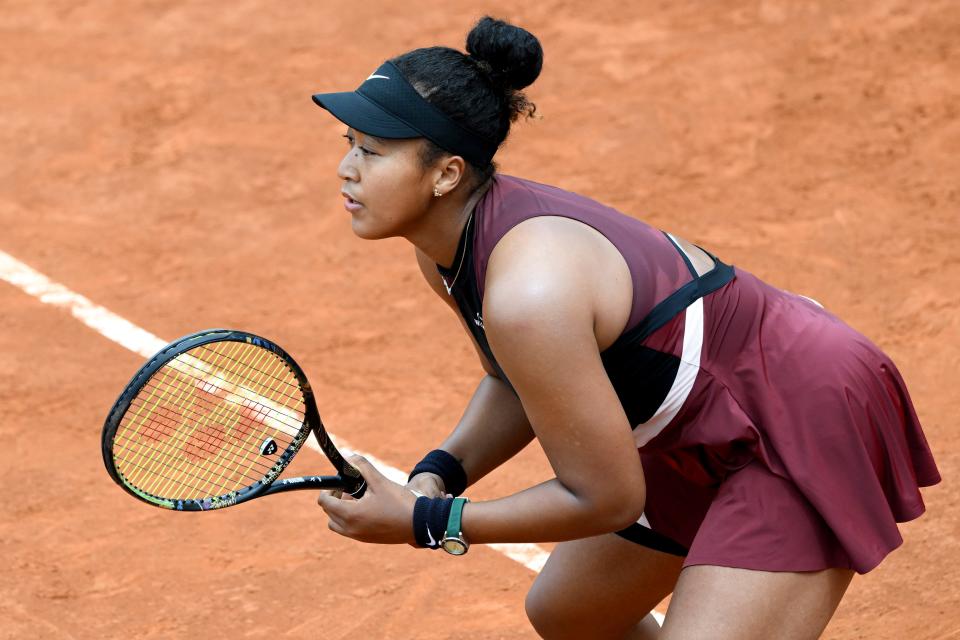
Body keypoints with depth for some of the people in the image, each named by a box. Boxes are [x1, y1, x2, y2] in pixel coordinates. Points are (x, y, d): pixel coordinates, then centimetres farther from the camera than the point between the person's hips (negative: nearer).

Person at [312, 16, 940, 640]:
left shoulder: (528, 295, -34)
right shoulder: (446, 243, -6)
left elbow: (607, 500, -24)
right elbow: (514, 384, 12)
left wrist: (426, 522, -21)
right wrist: (439, 472, -7)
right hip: (705, 438, 10)